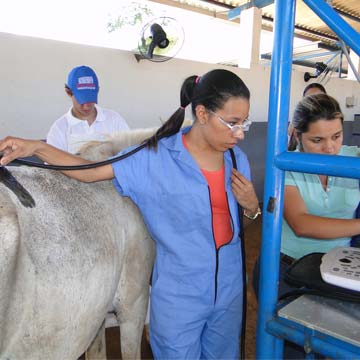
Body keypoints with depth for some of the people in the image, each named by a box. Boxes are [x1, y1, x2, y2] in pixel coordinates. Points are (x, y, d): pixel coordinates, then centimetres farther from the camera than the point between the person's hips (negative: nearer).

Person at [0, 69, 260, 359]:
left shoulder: (237, 158, -1)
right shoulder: (156, 159, -16)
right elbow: (91, 172, -15)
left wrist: (251, 205, -12)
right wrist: (36, 148, -26)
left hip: (229, 290, 5)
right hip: (179, 296, -4)